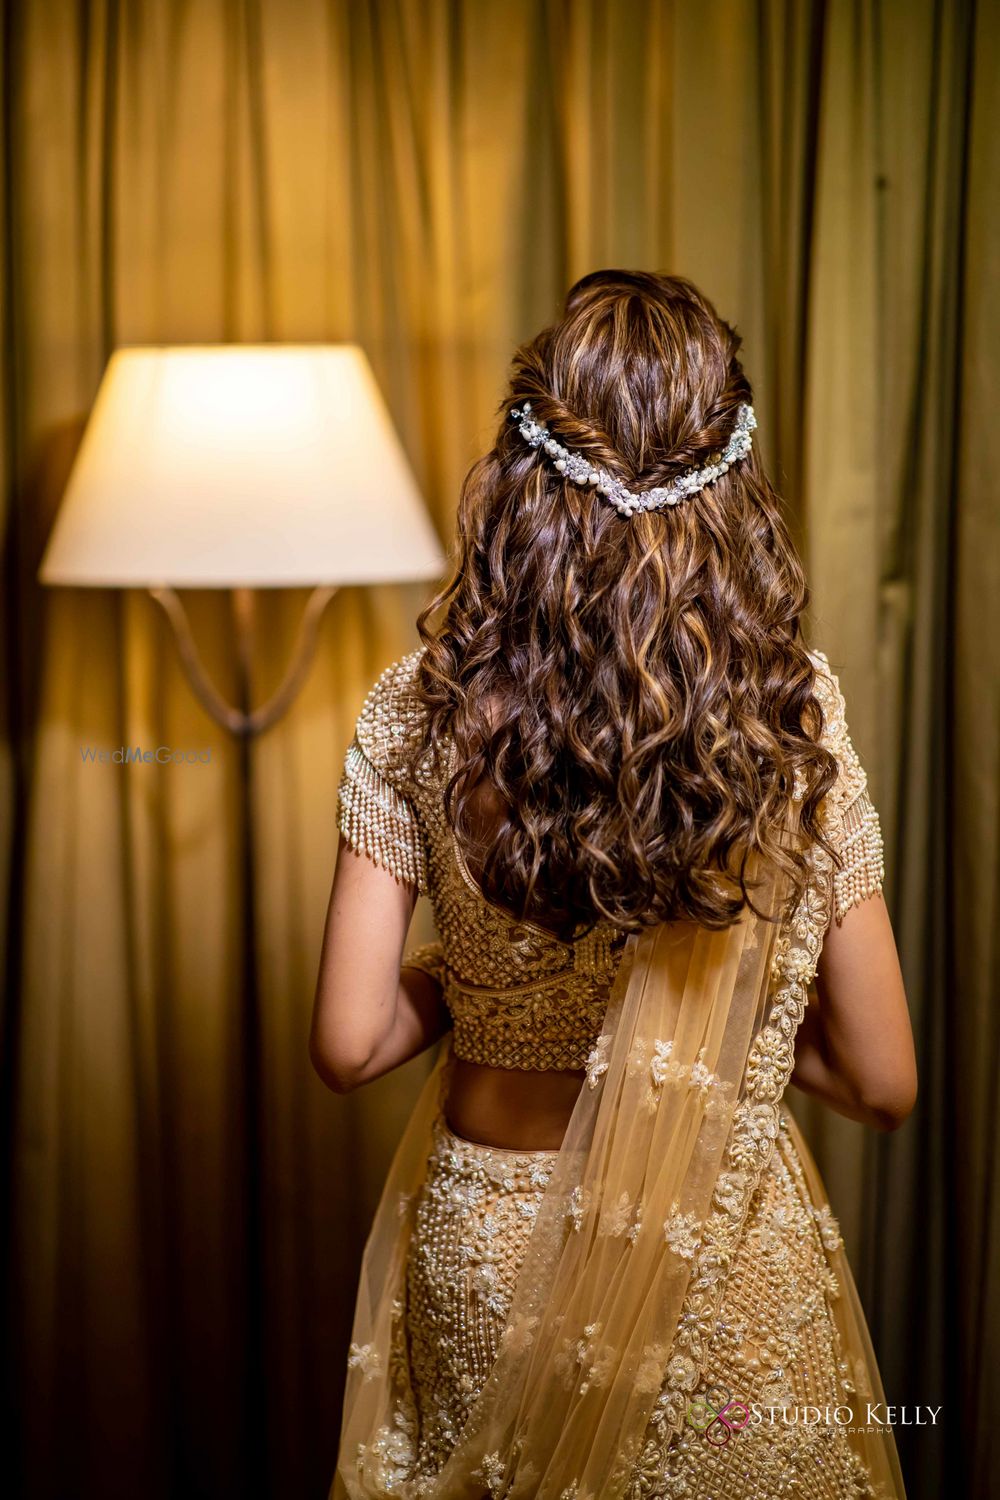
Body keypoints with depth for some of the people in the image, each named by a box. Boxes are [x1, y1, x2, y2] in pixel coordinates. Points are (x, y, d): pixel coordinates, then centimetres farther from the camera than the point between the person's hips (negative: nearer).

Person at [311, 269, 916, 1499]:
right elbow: (882, 1084, -10)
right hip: (726, 1267, 0)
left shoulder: (421, 714, -15)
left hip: (483, 1250, 1)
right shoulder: (796, 715, -16)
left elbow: (351, 1045, -12)